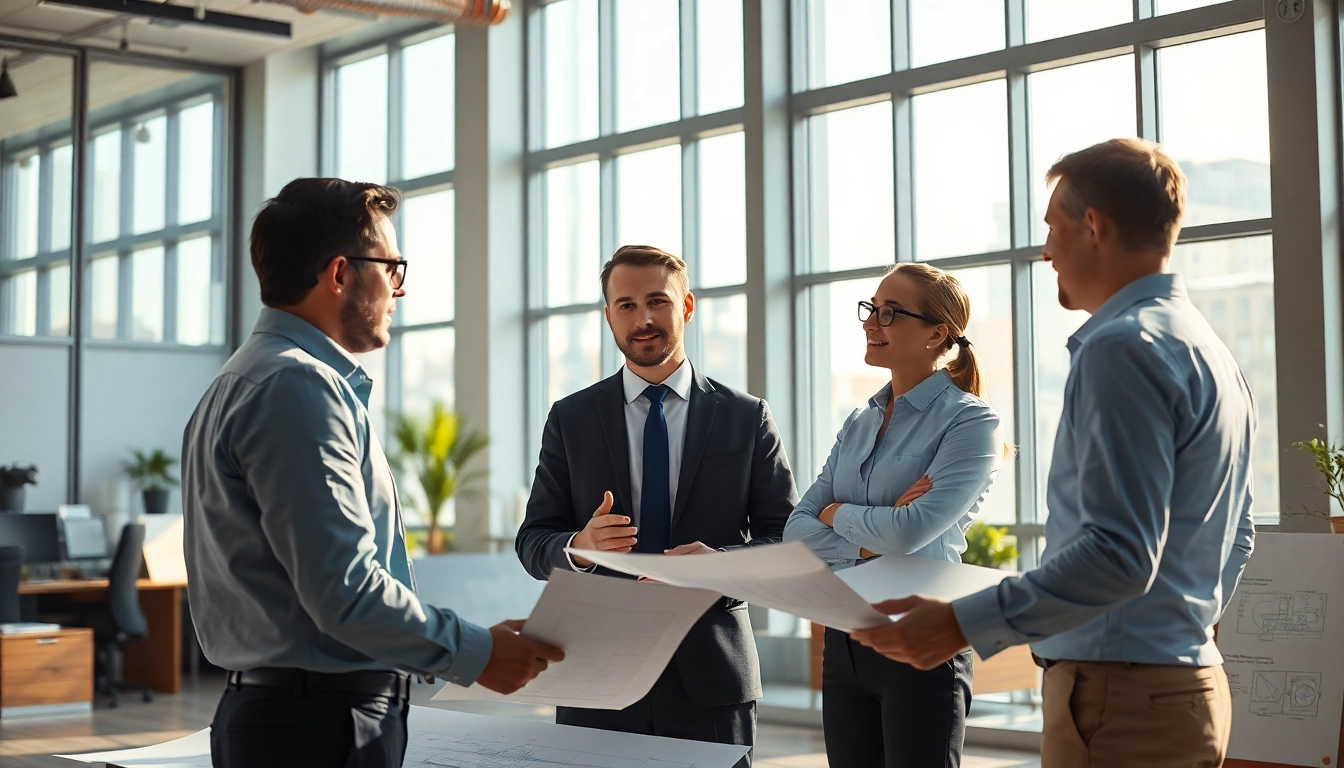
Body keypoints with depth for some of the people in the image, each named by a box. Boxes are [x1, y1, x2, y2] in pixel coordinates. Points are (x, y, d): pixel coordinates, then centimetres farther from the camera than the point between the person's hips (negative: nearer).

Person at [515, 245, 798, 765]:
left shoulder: (747, 419, 4)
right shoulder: (570, 420, 7)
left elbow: (790, 541, 2)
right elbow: (533, 542, 6)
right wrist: (580, 546, -17)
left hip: (710, 675, 0)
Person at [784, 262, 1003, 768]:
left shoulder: (969, 422, -8)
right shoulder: (859, 424, 13)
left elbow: (912, 530, -20)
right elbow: (796, 532, 5)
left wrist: (837, 514, -2)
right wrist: (870, 541, -12)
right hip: (844, 643, 6)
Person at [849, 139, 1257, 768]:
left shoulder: (1123, 347, -17)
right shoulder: (1211, 350, 15)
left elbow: (1120, 551, -26)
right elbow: (1236, 538, 22)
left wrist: (963, 624, -26)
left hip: (1121, 694, -10)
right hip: (1194, 679, 10)